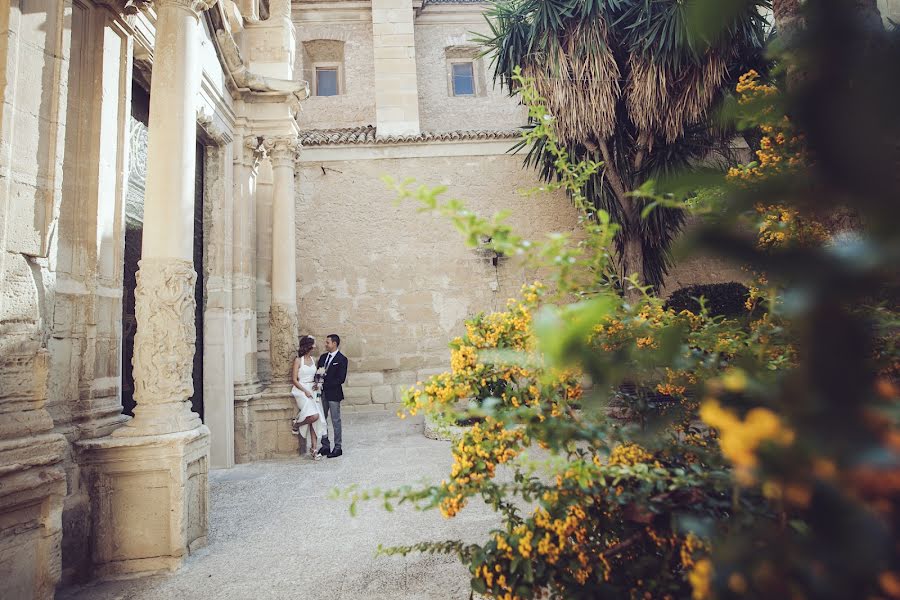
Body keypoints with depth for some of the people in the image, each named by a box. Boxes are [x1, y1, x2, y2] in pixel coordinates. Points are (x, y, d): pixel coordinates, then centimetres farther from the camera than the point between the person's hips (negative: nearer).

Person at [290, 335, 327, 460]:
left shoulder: (312, 359, 14)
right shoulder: (298, 360, -5)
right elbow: (294, 379, -8)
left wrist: (317, 384, 3)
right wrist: (305, 391, -15)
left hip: (312, 391, 6)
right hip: (301, 390, -6)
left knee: (315, 421, -3)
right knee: (314, 416, -23)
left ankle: (313, 449, 2)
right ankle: (296, 424, 6)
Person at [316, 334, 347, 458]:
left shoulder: (342, 359, -9)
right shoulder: (323, 357, 12)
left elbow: (341, 379, -15)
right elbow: (318, 373, 15)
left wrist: (324, 384, -17)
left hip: (334, 393, -7)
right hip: (322, 393, 7)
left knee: (335, 421, 1)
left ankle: (337, 448, 10)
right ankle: (325, 446, 19)